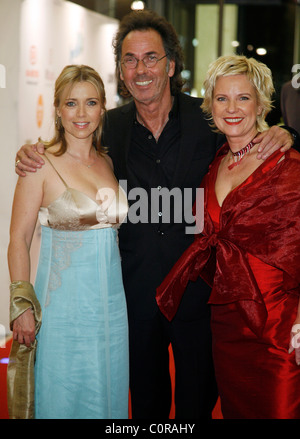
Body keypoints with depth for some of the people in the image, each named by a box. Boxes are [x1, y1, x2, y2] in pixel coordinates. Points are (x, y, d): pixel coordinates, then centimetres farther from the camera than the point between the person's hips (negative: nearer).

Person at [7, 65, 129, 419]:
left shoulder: (108, 162, 7)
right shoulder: (41, 164, -8)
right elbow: (19, 240, -8)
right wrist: (22, 306, -11)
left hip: (112, 299, 5)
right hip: (63, 300, -5)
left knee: (107, 394, 14)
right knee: (63, 398, 6)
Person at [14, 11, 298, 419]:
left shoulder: (207, 118, -6)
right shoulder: (110, 126, -1)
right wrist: (32, 158, -6)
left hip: (197, 289, -1)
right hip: (137, 290, 2)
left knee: (198, 399, 15)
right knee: (146, 400, 19)